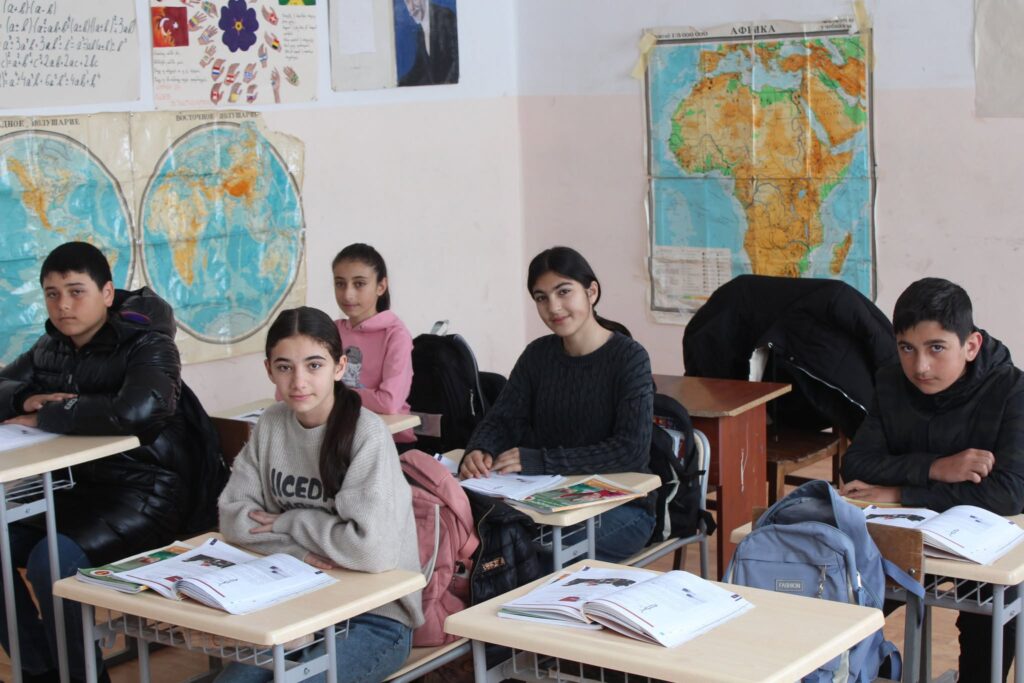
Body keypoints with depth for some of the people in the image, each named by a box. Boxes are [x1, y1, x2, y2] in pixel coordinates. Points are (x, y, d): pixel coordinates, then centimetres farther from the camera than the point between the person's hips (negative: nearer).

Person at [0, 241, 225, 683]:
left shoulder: (147, 345, -14)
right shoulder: (52, 348, 9)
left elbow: (137, 410, -34)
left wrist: (45, 417, -23)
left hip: (151, 494, -8)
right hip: (88, 488, 8)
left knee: (52, 559, -28)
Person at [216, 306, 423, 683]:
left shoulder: (367, 433, -17)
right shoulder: (271, 424, 2)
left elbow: (374, 549, -27)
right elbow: (233, 514, 1)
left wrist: (291, 523, -13)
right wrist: (298, 550, -16)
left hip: (374, 618, -5)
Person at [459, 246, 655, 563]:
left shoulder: (629, 357, -10)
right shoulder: (538, 354, 6)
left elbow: (633, 450, -20)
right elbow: (501, 419, 3)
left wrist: (540, 461, -27)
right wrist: (478, 451, -21)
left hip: (622, 508, -4)